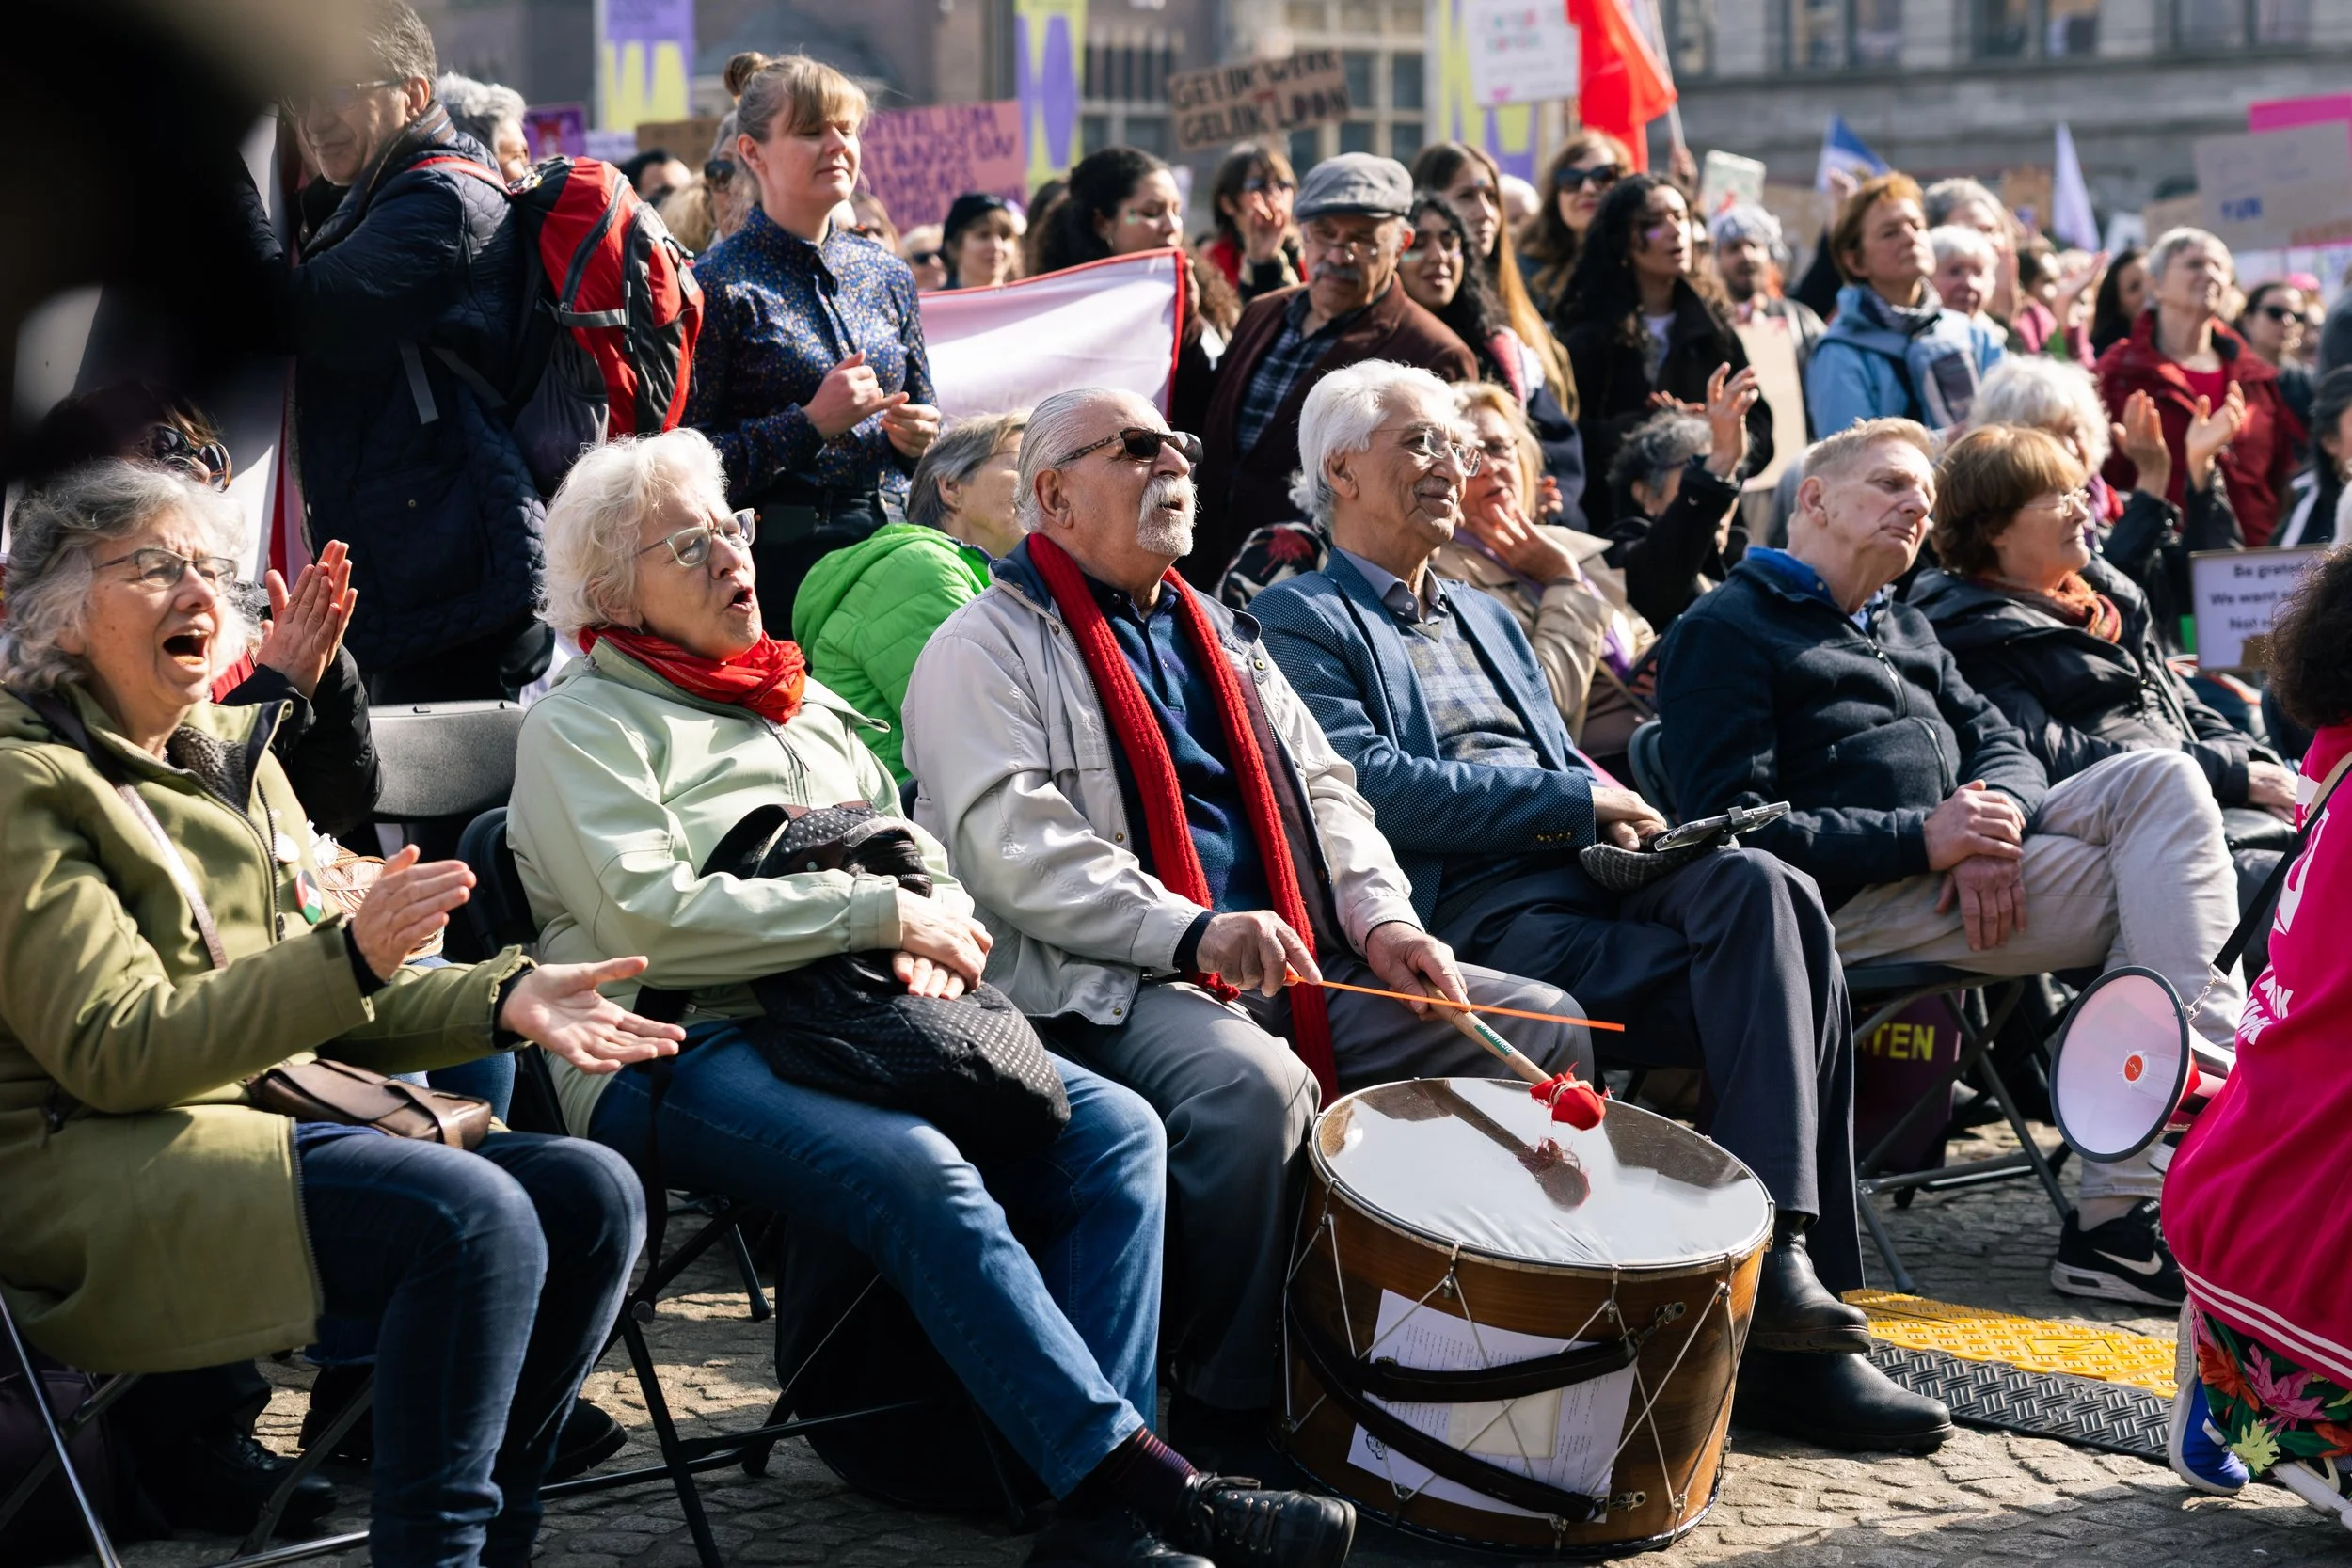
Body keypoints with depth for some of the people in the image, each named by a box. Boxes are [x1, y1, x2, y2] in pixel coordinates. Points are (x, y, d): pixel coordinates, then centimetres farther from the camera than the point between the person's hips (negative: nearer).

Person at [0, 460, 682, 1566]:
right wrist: (348, 956, -26)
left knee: (588, 1193, -11)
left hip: (265, 1111, 8)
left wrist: (503, 1000, 0)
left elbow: (321, 1010, 18)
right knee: (475, 1217, -29)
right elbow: (113, 1053, -15)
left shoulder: (235, 761, 19)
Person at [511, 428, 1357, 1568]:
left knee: (1114, 1130, -16)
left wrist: (930, 940, -1)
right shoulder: (581, 726, 4)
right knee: (918, 1174, -34)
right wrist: (881, 914, -10)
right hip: (680, 1051, -7)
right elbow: (651, 919, -12)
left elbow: (926, 861, 25)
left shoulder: (808, 705, 26)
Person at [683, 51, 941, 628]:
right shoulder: (722, 284, -7)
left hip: (888, 548, 5)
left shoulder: (888, 275, 11)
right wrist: (812, 423, -18)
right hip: (777, 563, -5)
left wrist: (918, 437, 1)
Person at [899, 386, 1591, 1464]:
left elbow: (1319, 789, 22)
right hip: (1101, 986, -7)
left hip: (1297, 965, 8)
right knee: (1255, 1085, -38)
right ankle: (1229, 1414, -22)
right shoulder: (988, 649, 0)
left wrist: (1383, 920, 1)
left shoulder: (1218, 635, 25)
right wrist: (1194, 932, -25)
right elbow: (1016, 852, -14)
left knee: (1539, 1028, -6)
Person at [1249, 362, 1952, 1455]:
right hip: (1475, 915, -7)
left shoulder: (1486, 618, 33)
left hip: (1584, 876, 7)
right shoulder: (1301, 620, 8)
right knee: (1774, 990, -27)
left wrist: (1608, 816, 1)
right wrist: (1570, 803, -8)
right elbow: (1360, 783, -9)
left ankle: (1779, 1252, -30)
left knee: (1761, 885, -28)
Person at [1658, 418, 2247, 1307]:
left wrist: (1995, 822, -8)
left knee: (2162, 781, -17)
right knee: (2153, 889, -19)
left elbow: (2001, 747, 18)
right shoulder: (1726, 632, 3)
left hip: (1965, 863, 8)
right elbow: (1731, 825, -11)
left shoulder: (1905, 627, 30)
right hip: (1857, 900, -8)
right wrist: (1922, 838, -19)